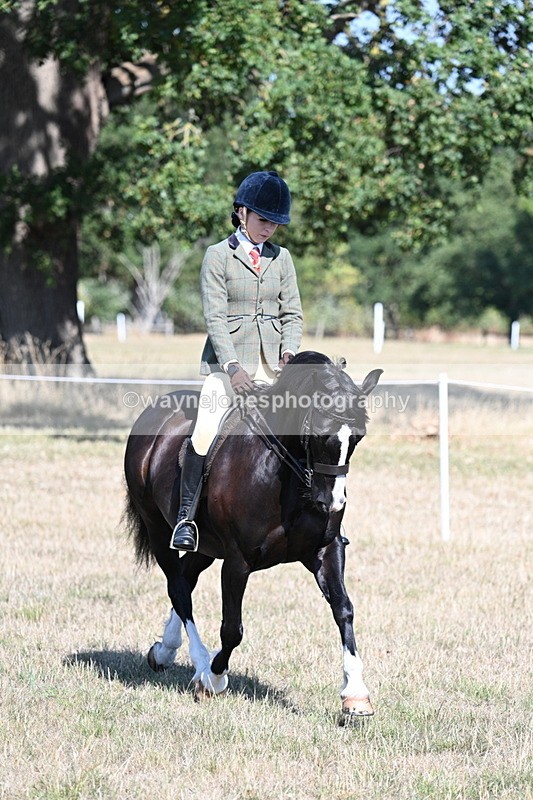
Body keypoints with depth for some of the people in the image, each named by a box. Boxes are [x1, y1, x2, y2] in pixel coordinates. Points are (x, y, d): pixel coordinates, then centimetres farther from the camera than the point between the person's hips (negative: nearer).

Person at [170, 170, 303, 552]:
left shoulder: (282, 258, 13)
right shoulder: (218, 256, 0)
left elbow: (293, 313, 12)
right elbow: (214, 317, -7)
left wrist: (289, 350, -8)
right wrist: (232, 365, -18)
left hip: (272, 365, 4)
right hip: (228, 362, -4)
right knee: (205, 435, -20)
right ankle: (187, 516, -9)